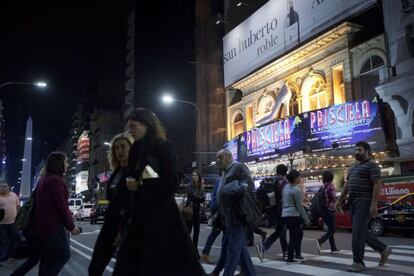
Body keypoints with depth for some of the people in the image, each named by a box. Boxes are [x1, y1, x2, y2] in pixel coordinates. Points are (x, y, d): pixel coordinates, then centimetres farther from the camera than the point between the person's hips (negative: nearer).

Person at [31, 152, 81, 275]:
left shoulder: (44, 179, 16)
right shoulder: (56, 180, -15)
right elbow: (62, 206, -17)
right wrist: (71, 226, -11)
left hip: (40, 224, 10)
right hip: (52, 225, -10)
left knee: (47, 258, 13)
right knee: (64, 254, 0)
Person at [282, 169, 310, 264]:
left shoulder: (286, 187, 9)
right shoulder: (296, 190, -16)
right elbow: (299, 206, -15)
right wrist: (306, 219, -7)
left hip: (285, 214, 9)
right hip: (293, 215, -9)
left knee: (299, 233, 20)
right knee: (294, 237, 0)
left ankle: (297, 255, 26)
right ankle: (290, 259, 4)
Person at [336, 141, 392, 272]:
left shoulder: (371, 165, -5)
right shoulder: (353, 167, 20)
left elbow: (377, 184, -14)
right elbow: (347, 185, 22)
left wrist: (374, 204, -21)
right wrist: (340, 201, 19)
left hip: (364, 203, -8)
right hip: (353, 203, 8)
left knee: (358, 232, -9)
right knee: (362, 232, 13)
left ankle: (358, 263, 0)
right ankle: (383, 249, 29)